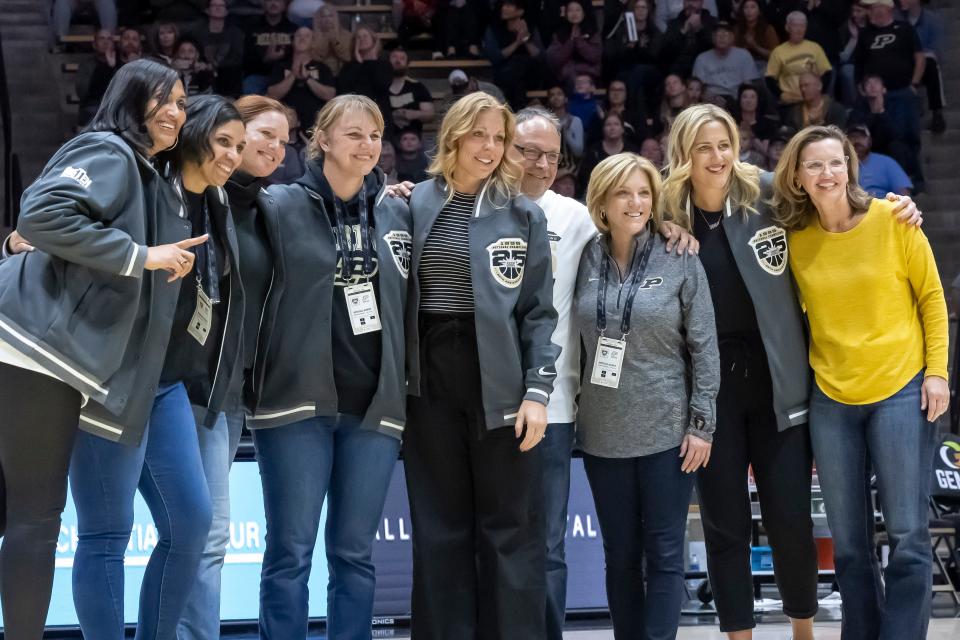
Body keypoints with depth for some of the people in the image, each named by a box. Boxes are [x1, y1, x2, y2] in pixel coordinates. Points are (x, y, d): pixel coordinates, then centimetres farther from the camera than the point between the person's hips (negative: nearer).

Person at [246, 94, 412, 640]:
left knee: (355, 555, 7)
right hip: (299, 401, -3)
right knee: (291, 553, -3)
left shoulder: (399, 214, 10)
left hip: (374, 406, 4)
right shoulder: (282, 206, -1)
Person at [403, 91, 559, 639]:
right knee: (439, 530, 6)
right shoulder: (414, 206, 5)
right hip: (432, 383, 1)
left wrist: (538, 390, -9)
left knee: (510, 530, 2)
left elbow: (539, 312, 0)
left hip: (501, 384, -1)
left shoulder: (524, 215, 3)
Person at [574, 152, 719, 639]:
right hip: (603, 433, 3)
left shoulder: (680, 261, -4)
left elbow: (704, 346, -4)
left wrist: (701, 423, -7)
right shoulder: (585, 261, 2)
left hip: (667, 430, -3)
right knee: (620, 557, 8)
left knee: (664, 555, 0)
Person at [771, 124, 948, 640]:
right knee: (848, 542, 8)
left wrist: (937, 371, -5)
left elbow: (931, 298, 0)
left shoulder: (893, 220, -6)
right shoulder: (793, 239, 0)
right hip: (830, 400, 3)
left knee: (907, 537, -4)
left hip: (901, 391, -2)